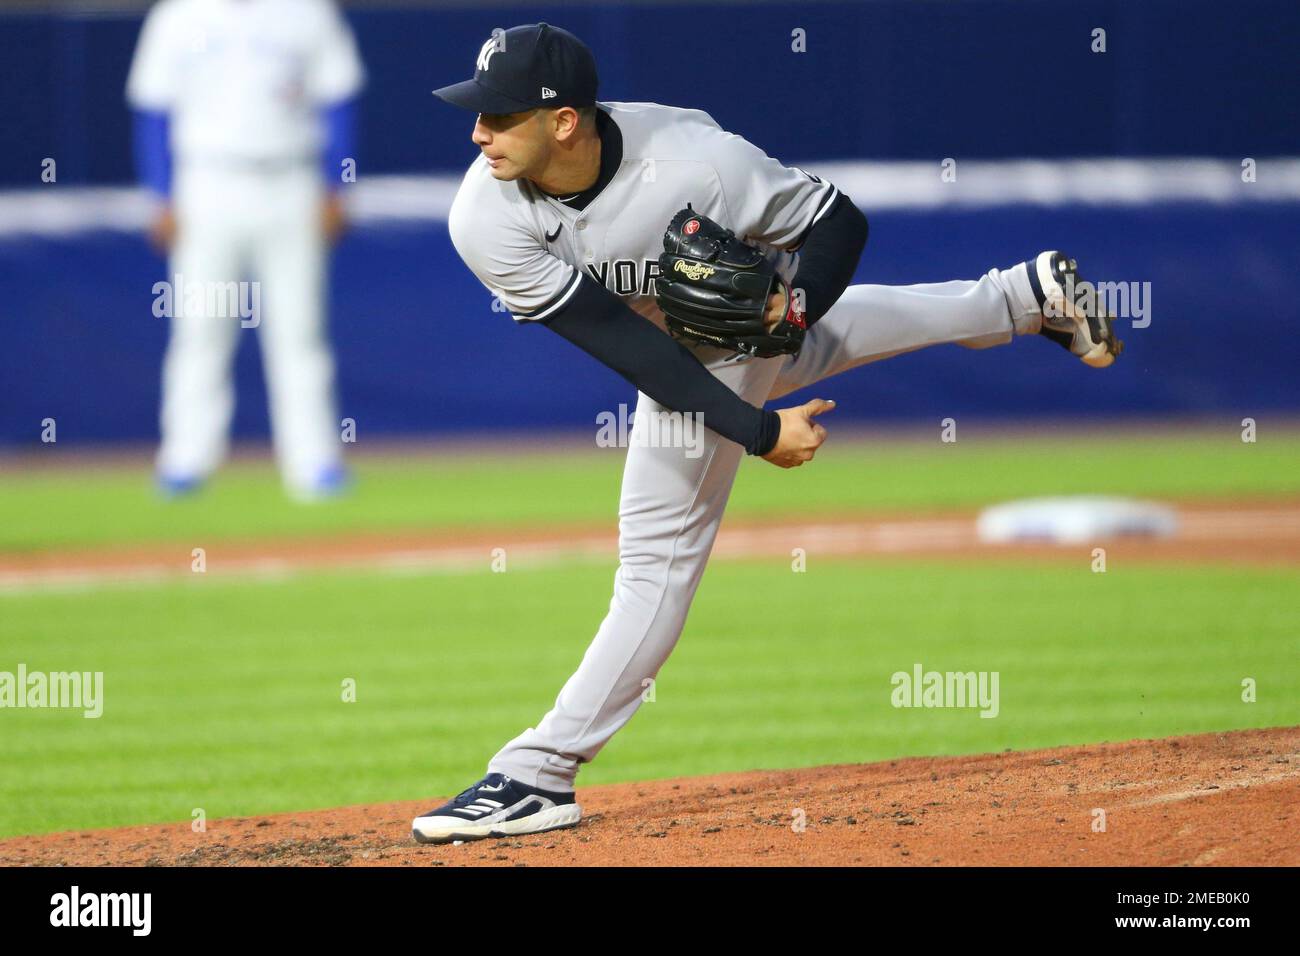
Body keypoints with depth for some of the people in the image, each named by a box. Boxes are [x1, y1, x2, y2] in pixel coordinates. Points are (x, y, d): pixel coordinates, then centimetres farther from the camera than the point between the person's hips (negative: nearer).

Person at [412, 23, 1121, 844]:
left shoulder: (693, 161, -40)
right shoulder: (487, 221, -33)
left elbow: (838, 220, -21)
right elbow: (623, 345, -33)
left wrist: (796, 301, -41)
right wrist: (760, 433, -36)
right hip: (665, 354, 4)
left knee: (660, 552, -5)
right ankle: (1026, 296, 49)